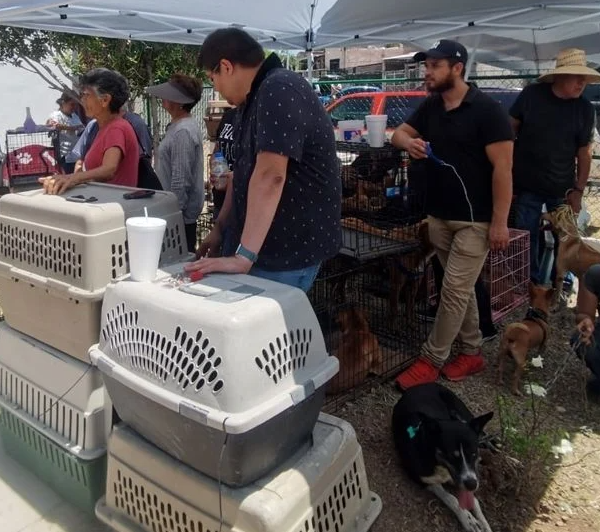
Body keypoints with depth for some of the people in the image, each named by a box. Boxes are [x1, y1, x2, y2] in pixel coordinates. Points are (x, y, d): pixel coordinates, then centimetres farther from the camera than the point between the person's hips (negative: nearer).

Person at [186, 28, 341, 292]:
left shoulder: (279, 90, -19)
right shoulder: (256, 98, 15)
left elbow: (270, 176, -29)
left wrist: (244, 256, -31)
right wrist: (219, 227, 19)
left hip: (292, 247, -9)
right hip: (271, 243, 9)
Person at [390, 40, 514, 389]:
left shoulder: (487, 110, -13)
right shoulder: (430, 107, 8)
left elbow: (503, 168, -15)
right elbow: (400, 133, 18)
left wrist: (500, 222, -19)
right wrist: (409, 142, -8)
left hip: (475, 220, -7)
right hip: (438, 215, 7)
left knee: (454, 291, -3)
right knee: (461, 288, 14)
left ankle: (432, 360, 7)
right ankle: (473, 352, 26)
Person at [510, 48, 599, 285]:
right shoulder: (531, 94, -7)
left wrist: (578, 190, -3)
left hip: (562, 189, 1)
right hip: (527, 186, -1)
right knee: (526, 239, 6)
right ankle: (533, 284, 25)